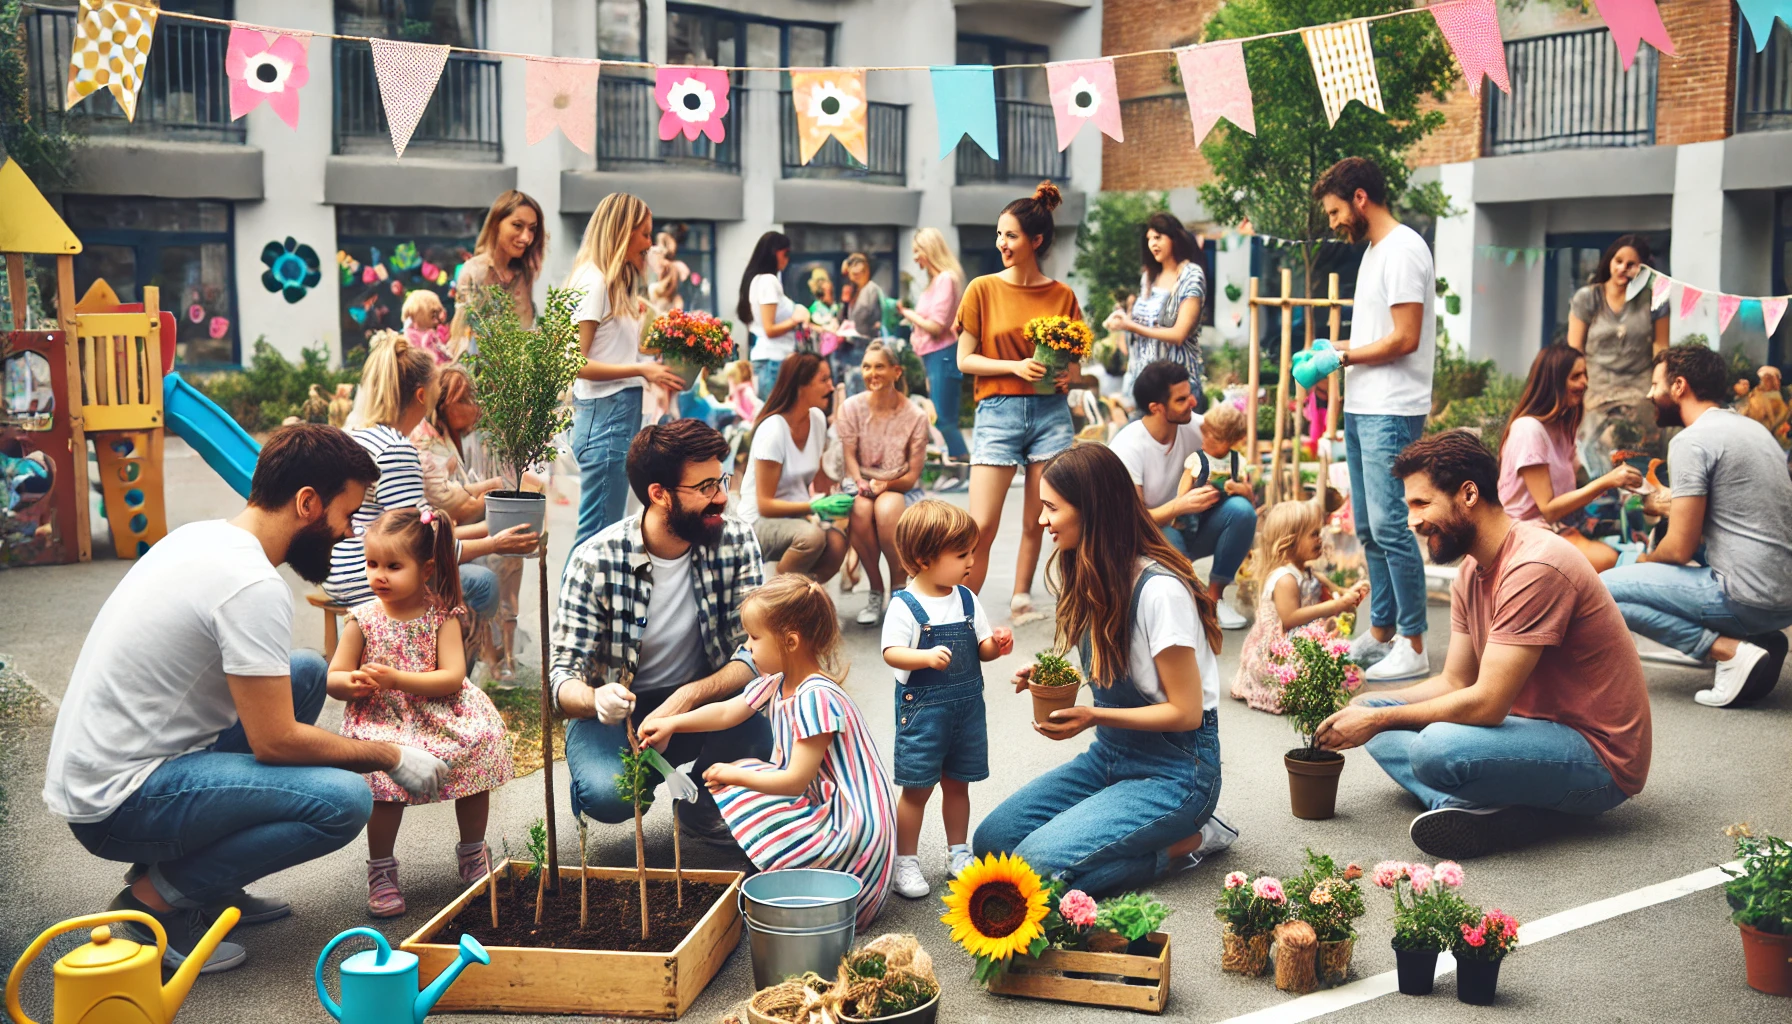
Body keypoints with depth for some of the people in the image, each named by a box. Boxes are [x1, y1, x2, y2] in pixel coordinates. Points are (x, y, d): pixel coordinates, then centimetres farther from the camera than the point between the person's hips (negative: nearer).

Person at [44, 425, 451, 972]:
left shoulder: (200, 536, 9)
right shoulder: (253, 586, -21)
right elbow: (275, 742, -20)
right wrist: (391, 757, -7)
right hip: (118, 802, -10)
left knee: (306, 670, 15)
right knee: (344, 800, -22)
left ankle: (210, 884, 15)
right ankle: (157, 900, -4)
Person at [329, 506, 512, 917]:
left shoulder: (442, 616, -2)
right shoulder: (362, 620, 1)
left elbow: (454, 676, -11)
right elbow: (333, 678, 3)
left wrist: (397, 679, -22)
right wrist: (353, 683, -21)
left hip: (440, 715, 1)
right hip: (383, 720, -1)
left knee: (479, 744, -20)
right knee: (385, 768, -28)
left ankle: (473, 853, 7)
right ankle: (381, 869, -5)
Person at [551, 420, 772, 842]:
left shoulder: (736, 542, -12)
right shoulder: (595, 562, -18)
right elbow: (563, 674, -18)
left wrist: (688, 697, -34)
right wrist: (596, 699, -43)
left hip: (703, 700, 2)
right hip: (616, 709, -2)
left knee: (765, 726, -31)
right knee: (609, 796, -33)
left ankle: (702, 806, 3)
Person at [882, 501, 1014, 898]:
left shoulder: (967, 600, 5)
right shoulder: (905, 605, -14)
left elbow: (981, 648, 9)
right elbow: (891, 653, -22)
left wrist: (995, 645, -13)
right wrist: (927, 656, -38)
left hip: (967, 707, 6)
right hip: (922, 711, -5)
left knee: (957, 783, 16)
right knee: (917, 788, 1)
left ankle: (958, 853, 30)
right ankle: (906, 862, 12)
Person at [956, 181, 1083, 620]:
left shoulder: (1062, 295, 5)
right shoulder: (984, 289, 1)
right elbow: (965, 359, 1)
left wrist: (1068, 373, -8)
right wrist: (1016, 367, -13)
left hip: (1050, 412, 2)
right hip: (998, 411, -2)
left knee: (1036, 522, 7)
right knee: (981, 527, -8)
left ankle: (1021, 600, 23)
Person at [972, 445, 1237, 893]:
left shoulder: (1159, 590, -23)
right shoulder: (1090, 576, 4)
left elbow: (1186, 712, -18)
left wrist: (1094, 716, -26)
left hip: (1174, 771, -9)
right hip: (1110, 755, 9)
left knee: (1040, 863, -23)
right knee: (990, 839, -4)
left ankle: (1188, 841, -3)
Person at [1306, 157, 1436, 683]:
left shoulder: (1403, 249, -12)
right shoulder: (1374, 251, 19)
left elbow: (1404, 339, -18)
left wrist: (1341, 358, -11)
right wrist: (1332, 350, 8)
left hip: (1391, 413, -10)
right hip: (1361, 408, 10)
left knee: (1390, 527, -10)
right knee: (1369, 530, 13)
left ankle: (1413, 647, -4)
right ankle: (1380, 634, 21)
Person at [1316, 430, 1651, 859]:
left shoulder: (1534, 568, -23)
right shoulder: (1471, 573, 9)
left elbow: (1486, 703, -26)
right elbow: (1455, 682, 11)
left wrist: (1380, 719, -16)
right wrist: (1364, 707, -3)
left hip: (1599, 757, -10)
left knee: (1438, 747, -38)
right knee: (1371, 708, 4)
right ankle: (1500, 808, -12)